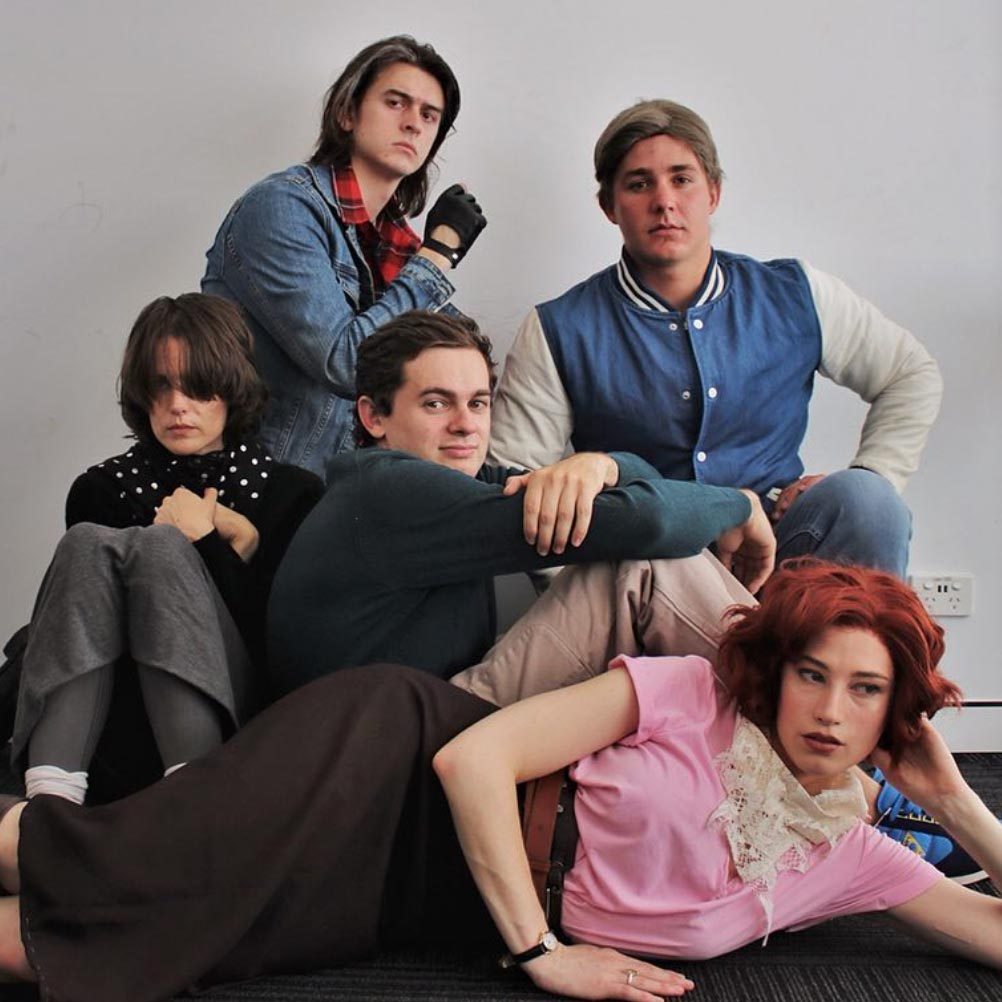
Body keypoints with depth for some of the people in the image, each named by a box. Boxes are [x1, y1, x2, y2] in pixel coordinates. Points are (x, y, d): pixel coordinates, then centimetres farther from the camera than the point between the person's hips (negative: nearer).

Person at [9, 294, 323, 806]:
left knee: (158, 545, -23)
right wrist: (228, 550, -2)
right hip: (108, 727, 2)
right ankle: (50, 797, -43)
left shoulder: (293, 492, 12)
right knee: (90, 541, -21)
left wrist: (201, 543, -2)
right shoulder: (100, 490, 18)